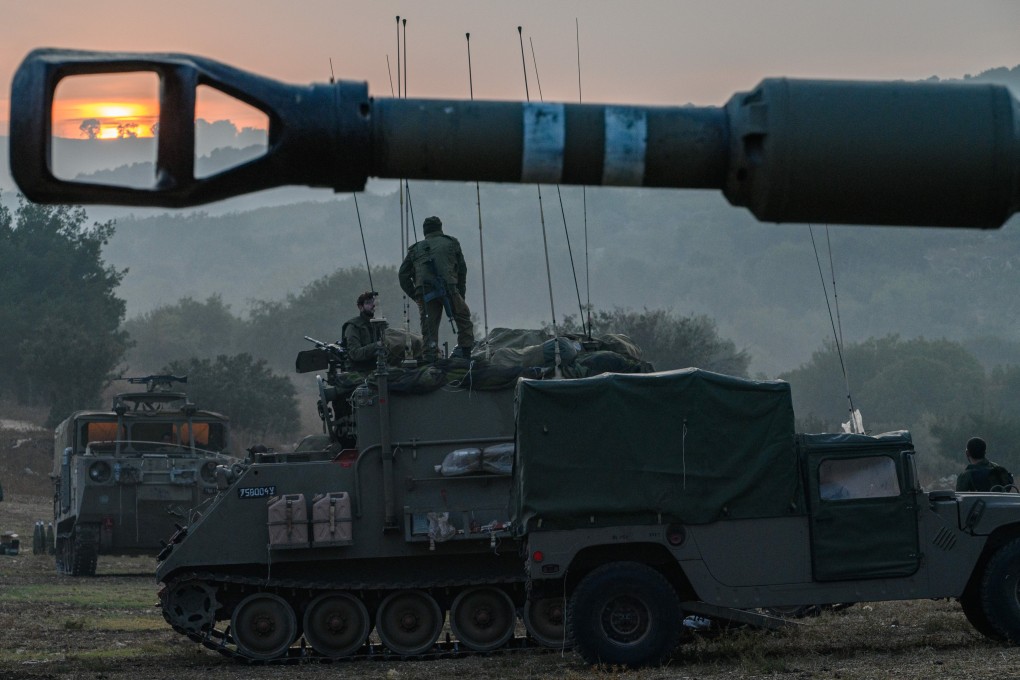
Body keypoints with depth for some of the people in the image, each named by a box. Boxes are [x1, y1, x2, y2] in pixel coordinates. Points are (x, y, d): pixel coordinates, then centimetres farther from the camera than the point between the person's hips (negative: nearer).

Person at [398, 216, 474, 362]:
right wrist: (461, 294, 22)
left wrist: (415, 296, 20)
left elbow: (403, 275, 17)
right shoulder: (451, 243, 21)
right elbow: (462, 270, 17)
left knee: (429, 328, 5)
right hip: (447, 288, -2)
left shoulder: (415, 249, 24)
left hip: (423, 292, 2)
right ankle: (465, 349, 11)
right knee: (463, 317, 16)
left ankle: (429, 358, -2)